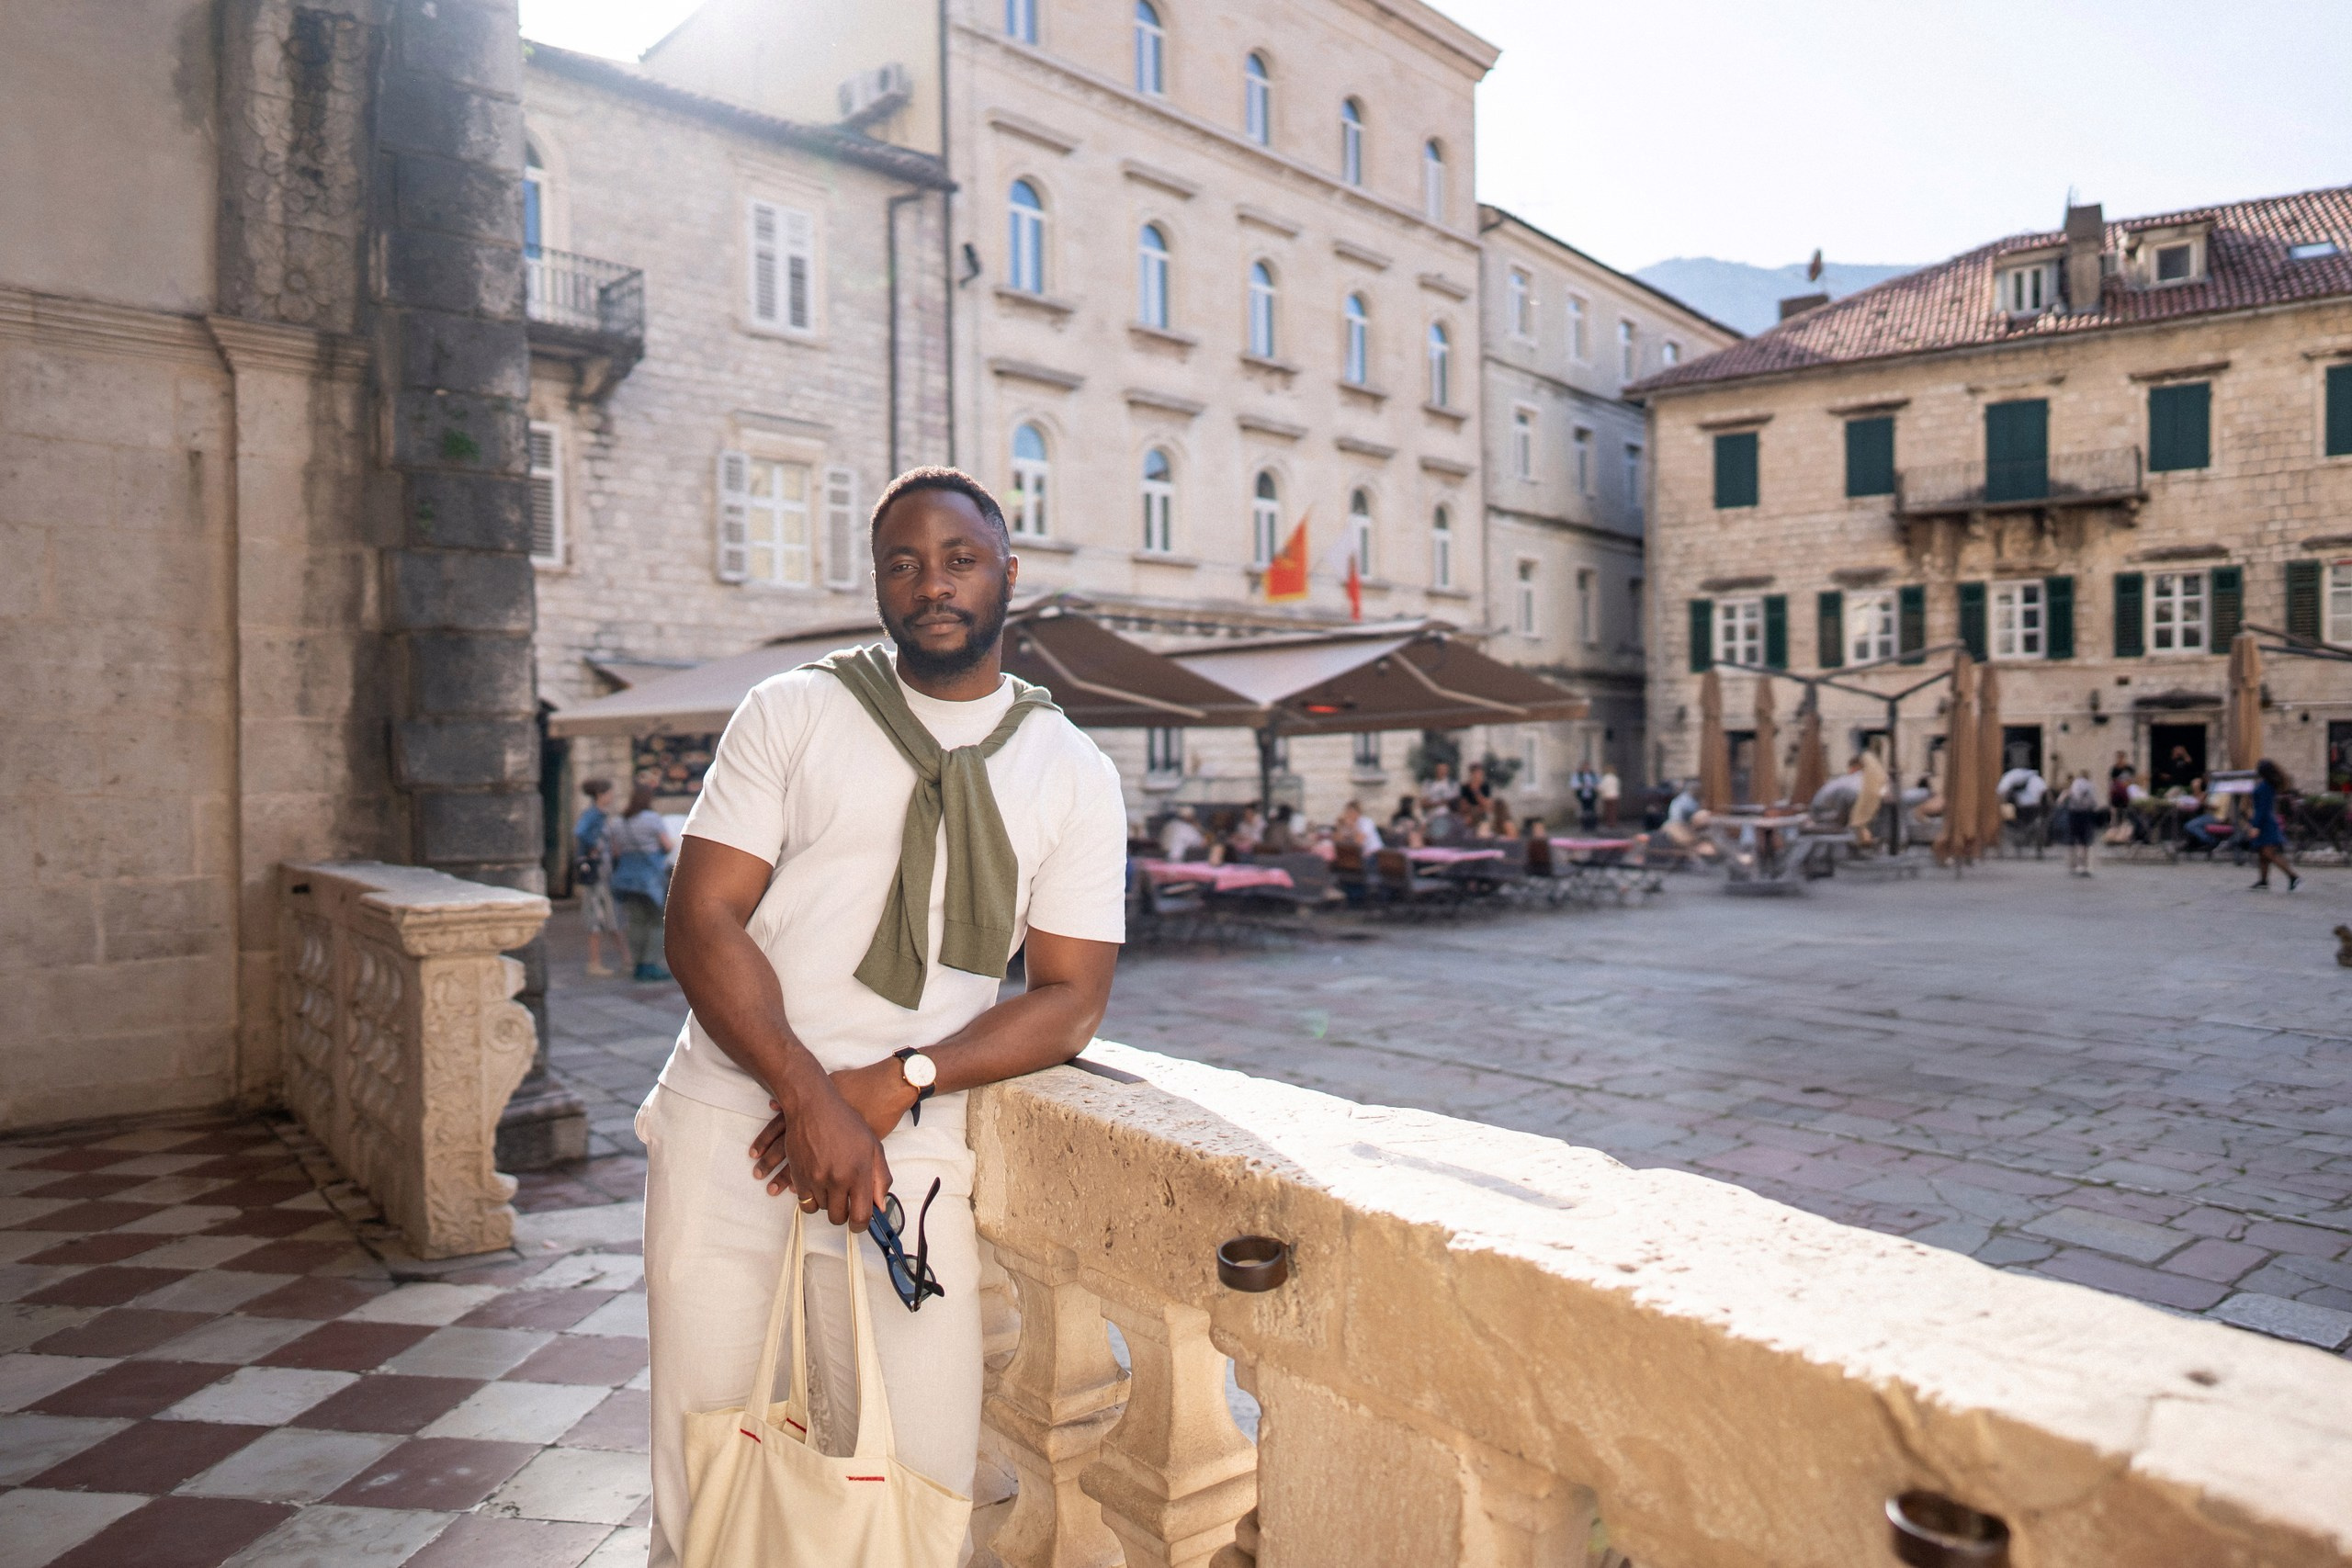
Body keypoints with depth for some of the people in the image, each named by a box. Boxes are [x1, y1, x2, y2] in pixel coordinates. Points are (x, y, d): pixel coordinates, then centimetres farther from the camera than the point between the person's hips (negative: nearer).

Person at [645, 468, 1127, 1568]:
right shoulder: (792, 713, 4)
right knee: (705, 1464, 8)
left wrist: (894, 1084, -13)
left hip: (908, 1147, 0)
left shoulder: (1073, 773, 5)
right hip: (728, 1124, 0)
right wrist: (809, 1096, -16)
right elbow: (703, 921, -3)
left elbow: (1070, 999, 1)